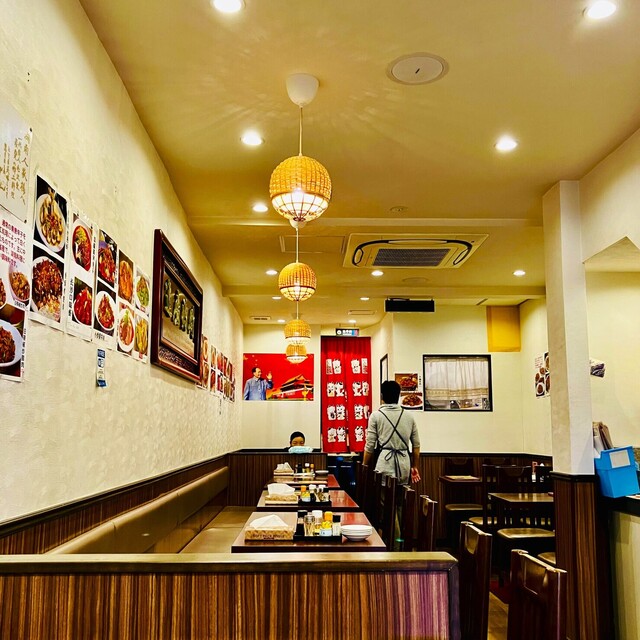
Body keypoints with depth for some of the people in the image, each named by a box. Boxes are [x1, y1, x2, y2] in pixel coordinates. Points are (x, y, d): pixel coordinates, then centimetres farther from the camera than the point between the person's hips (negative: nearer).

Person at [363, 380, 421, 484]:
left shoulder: (376, 416, -3)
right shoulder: (409, 416, 7)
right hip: (404, 462, 3)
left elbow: (370, 446, -3)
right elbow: (416, 445, 11)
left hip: (385, 461, -3)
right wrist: (415, 467, 21)